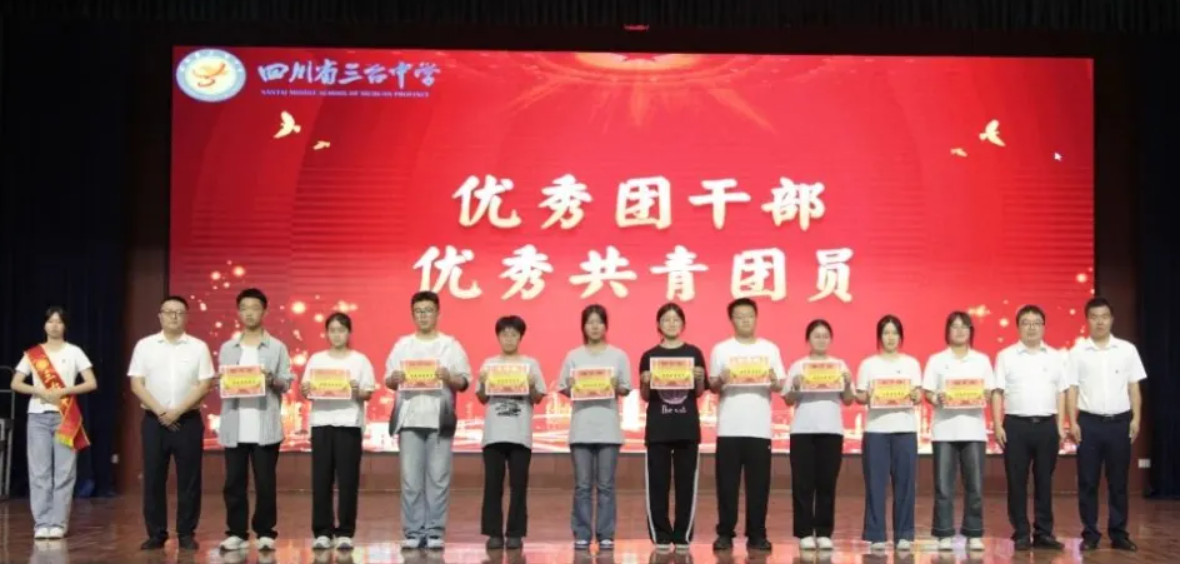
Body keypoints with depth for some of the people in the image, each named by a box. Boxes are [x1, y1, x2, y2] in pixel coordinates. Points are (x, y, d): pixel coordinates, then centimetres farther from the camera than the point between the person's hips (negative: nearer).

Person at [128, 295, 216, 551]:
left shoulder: (198, 347, 3)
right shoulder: (145, 345, 4)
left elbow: (204, 385, -3)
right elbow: (137, 384, 0)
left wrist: (177, 411, -12)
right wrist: (160, 412, -11)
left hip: (188, 420, 0)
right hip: (154, 420, 1)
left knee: (189, 479, 1)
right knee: (153, 479, 2)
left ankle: (186, 534, 8)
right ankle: (156, 534, 10)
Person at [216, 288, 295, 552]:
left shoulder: (277, 347, 6)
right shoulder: (227, 348, 12)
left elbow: (287, 383, 4)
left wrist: (272, 380, -16)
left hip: (265, 427, -2)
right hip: (234, 427, 2)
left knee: (265, 482, 0)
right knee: (234, 482, 4)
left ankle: (265, 533, 8)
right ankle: (237, 532, 12)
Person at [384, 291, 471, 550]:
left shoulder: (451, 345, 8)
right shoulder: (402, 345, 12)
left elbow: (464, 382, 4)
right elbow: (388, 381, 11)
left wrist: (448, 378, -15)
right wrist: (396, 378, -12)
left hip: (440, 419, -1)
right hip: (409, 418, 1)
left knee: (438, 478, -2)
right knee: (410, 479, -1)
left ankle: (434, 532, 3)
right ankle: (413, 532, 4)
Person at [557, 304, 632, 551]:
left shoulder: (618, 355, 6)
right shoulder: (573, 356, 7)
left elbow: (626, 389, 5)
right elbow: (563, 389, 7)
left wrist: (616, 387, -15)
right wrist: (571, 387, -14)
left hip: (608, 428, 0)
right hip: (581, 427, 0)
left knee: (606, 485, 0)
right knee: (582, 485, 0)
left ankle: (606, 535, 6)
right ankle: (582, 535, 6)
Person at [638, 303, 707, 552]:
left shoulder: (694, 353, 6)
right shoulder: (649, 356, 5)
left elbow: (699, 393, 6)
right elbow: (645, 397, 7)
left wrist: (699, 379, -13)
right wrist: (645, 383, -13)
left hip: (688, 426, 0)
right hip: (657, 427, 0)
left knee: (686, 482, 2)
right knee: (658, 483, -1)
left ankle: (683, 535, 9)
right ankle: (661, 536, 6)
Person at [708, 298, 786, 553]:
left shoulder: (770, 348, 9)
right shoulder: (721, 349, 6)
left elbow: (780, 386, 7)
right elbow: (712, 387, 4)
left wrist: (774, 380, -15)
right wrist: (720, 380, -17)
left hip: (760, 427, 1)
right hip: (729, 427, -1)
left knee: (759, 483, 2)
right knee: (727, 483, 0)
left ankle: (756, 535, 8)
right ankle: (725, 533, 7)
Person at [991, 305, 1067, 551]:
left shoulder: (1056, 357, 9)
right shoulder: (1006, 356, 3)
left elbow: (1061, 393, 9)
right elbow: (998, 393, 1)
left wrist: (1060, 426, 3)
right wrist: (997, 426, -6)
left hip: (1046, 425, 2)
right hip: (1016, 425, -2)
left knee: (1044, 481, 6)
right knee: (1017, 481, 1)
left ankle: (1043, 532, 12)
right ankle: (1021, 534, 7)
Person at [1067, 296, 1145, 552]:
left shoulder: (1127, 350, 4)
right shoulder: (1077, 352, 1)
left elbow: (1134, 387, 7)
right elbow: (1072, 389, 2)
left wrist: (1136, 419, 0)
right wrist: (1073, 422, -4)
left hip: (1119, 422, 1)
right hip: (1089, 422, -1)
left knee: (1118, 482, 6)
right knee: (1087, 482, 2)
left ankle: (1118, 533, 13)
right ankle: (1090, 534, 9)